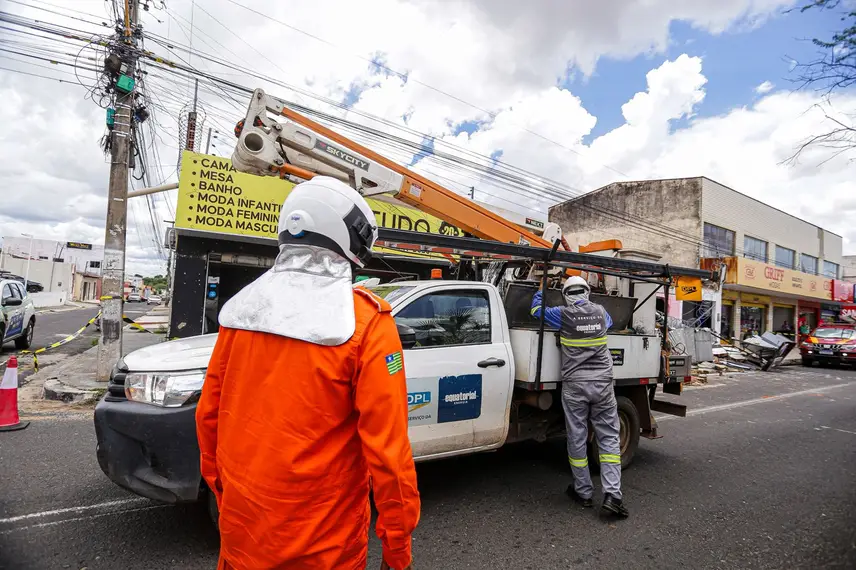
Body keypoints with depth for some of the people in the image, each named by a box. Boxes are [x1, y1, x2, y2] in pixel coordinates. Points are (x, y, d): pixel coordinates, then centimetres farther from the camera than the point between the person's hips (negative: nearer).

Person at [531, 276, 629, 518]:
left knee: (577, 438, 8)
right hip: (602, 383, 3)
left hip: (574, 385, -2)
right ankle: (612, 494, 1)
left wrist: (540, 290, 29)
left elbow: (536, 309, 11)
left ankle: (583, 492, 18)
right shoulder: (601, 312, 3)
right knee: (608, 438, 8)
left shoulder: (563, 314, -6)